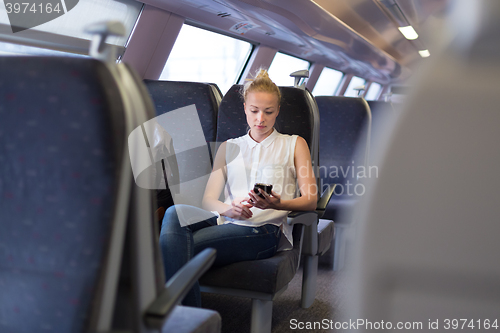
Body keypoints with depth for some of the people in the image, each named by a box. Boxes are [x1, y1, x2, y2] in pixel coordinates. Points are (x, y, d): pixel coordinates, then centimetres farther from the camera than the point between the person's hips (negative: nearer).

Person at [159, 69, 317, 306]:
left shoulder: (294, 144, 21)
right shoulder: (229, 147, 27)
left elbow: (310, 200, 9)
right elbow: (208, 200, 15)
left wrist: (278, 204, -14)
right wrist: (229, 209, -11)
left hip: (265, 227, -3)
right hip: (226, 221, 4)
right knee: (175, 213, -33)